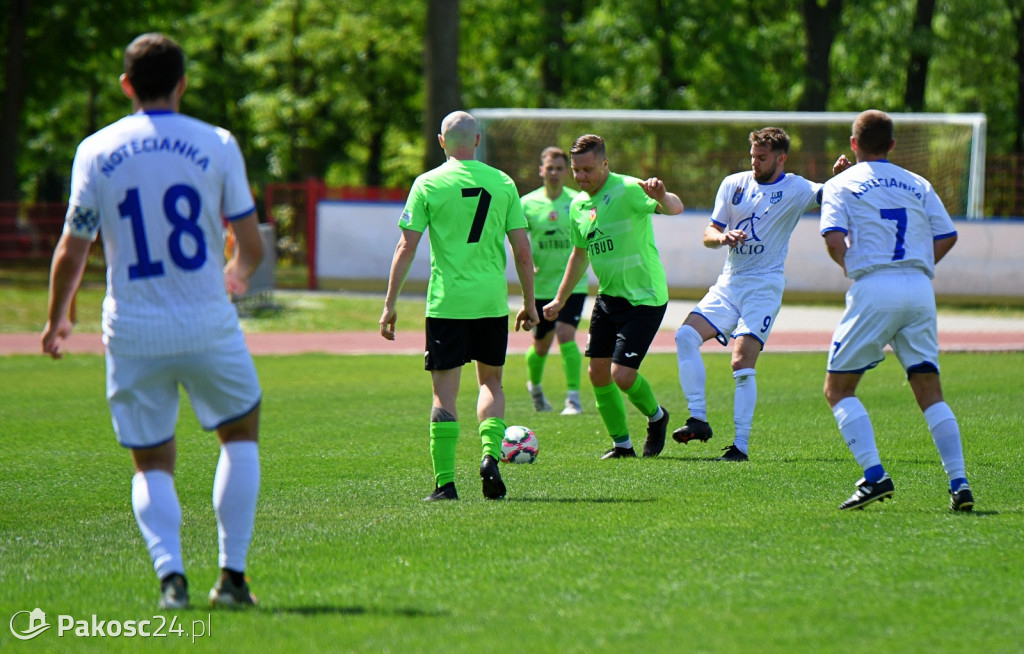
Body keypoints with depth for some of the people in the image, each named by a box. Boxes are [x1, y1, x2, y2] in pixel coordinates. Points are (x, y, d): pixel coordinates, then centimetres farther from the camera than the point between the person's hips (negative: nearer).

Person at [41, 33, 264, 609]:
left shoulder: (96, 152, 0)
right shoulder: (216, 145, -3)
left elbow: (71, 252, 2)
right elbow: (252, 245, 0)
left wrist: (57, 319, 19)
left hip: (133, 334, 1)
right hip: (208, 327, -1)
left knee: (152, 464, 13)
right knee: (241, 434, 20)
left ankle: (171, 576, -10)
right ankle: (233, 576, 11)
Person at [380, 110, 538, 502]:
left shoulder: (428, 184, -2)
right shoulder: (502, 183, 4)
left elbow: (406, 247, -5)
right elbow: (522, 251, 4)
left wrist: (390, 304, 0)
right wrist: (529, 303, 14)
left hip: (446, 303, -2)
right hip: (493, 301, 2)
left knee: (445, 391, 2)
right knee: (491, 381, 19)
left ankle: (445, 482, -2)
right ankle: (490, 455, -2)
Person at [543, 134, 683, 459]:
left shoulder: (628, 190, -18)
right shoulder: (578, 205, 6)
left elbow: (675, 208, -33)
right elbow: (580, 253, 22)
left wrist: (662, 197, -56)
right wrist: (560, 300, 26)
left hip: (645, 298, -8)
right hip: (608, 297, 8)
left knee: (622, 375, -13)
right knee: (598, 372, 4)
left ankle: (655, 416, 17)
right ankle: (622, 443, 20)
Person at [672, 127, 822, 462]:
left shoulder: (795, 189, -3)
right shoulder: (733, 184, 9)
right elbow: (709, 234, 10)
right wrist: (722, 237, -13)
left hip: (764, 287, -5)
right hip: (728, 284, 5)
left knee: (742, 363, -16)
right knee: (686, 335, -14)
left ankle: (741, 445, -12)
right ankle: (698, 419, -10)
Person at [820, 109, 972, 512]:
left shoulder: (841, 185, 6)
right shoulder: (919, 186, 18)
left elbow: (834, 240, -8)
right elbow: (947, 236, 10)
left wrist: (851, 268, 11)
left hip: (874, 291, -4)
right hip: (920, 289, 4)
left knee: (838, 389, 5)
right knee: (929, 391, 8)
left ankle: (874, 475, -12)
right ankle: (958, 482, -6)